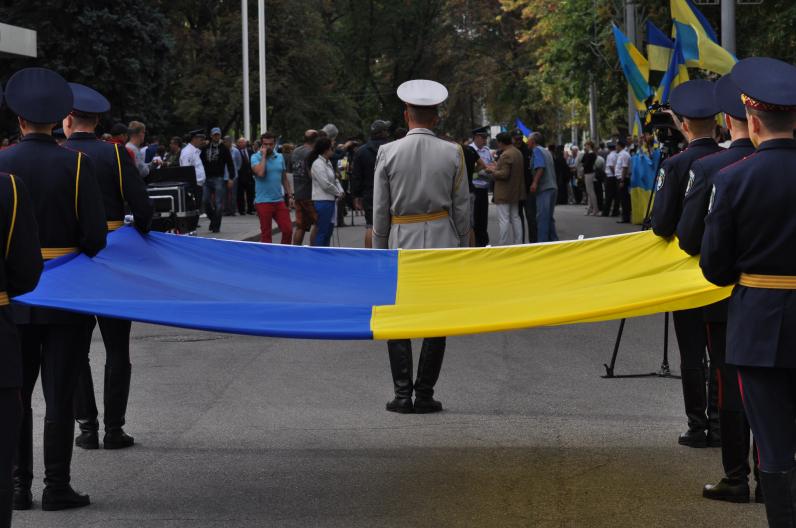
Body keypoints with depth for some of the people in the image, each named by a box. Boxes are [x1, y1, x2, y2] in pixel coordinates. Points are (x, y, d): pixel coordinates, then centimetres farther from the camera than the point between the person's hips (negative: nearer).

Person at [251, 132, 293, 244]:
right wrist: (263, 155, -15)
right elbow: (260, 173, -24)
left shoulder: (280, 157, 11)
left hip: (279, 200, 5)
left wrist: (290, 196, 11)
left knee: (288, 230, 0)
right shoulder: (256, 157, -4)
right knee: (266, 233, 1)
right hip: (263, 201, -4)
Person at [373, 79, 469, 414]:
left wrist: (379, 251, 7)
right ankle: (425, 395, 6)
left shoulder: (388, 153, -4)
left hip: (401, 244, 0)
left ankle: (403, 394, 2)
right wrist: (462, 249, 10)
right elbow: (462, 207, 1)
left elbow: (380, 209, -1)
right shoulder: (452, 153, -2)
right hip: (442, 244, 1)